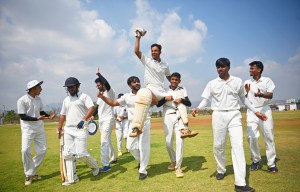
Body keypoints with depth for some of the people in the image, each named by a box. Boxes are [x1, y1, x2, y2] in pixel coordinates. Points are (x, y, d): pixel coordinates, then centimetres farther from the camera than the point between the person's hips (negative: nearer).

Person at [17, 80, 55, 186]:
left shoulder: (38, 99, 4)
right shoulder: (22, 100, -14)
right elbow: (22, 116, -16)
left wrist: (49, 116, -6)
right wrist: (37, 118, -26)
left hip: (39, 128, 6)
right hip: (28, 128, -6)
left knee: (42, 150, 5)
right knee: (26, 150, -14)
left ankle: (32, 172, 21)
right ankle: (29, 175, 6)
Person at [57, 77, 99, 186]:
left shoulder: (84, 96, -2)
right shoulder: (66, 100, 18)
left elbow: (91, 108, -16)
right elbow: (63, 115, 24)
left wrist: (84, 120, -30)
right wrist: (59, 128, 18)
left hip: (81, 129, -6)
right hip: (68, 130, 7)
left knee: (81, 154, -12)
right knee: (68, 154, 4)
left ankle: (94, 165, 19)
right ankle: (72, 178, 16)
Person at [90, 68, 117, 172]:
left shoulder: (110, 92, -10)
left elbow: (106, 82, -29)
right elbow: (97, 106, 16)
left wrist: (98, 74, -15)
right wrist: (93, 115, -1)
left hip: (108, 120, -9)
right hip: (101, 120, 9)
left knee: (104, 141, -16)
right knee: (106, 141, 18)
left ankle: (106, 165, -15)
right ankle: (113, 158, 34)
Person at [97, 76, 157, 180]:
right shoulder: (126, 96, 7)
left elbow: (155, 102, -14)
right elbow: (113, 103, 10)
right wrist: (102, 97, -3)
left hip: (144, 123, -4)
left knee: (143, 147, -1)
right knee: (130, 146, 8)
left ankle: (143, 170, 12)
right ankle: (141, 161, 35)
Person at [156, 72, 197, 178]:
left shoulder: (182, 90, 10)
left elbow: (189, 103, 2)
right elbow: (158, 105, 3)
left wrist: (182, 100, -17)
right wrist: (165, 98, -14)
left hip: (179, 116, -1)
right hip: (168, 117, 1)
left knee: (179, 141, -11)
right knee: (168, 142, 4)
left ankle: (178, 167, -3)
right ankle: (173, 161, 31)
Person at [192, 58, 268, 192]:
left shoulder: (238, 81, 8)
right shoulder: (212, 84, 4)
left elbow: (243, 99, 18)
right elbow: (205, 100, 0)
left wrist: (255, 111, 15)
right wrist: (198, 108, -21)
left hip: (234, 115, 0)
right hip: (218, 116, 0)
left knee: (238, 145, -11)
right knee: (218, 145, 7)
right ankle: (221, 170, 33)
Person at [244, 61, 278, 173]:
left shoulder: (267, 80, 2)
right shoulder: (247, 83, 9)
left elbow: (270, 96, -9)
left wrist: (261, 94, -29)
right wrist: (247, 92, -13)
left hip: (264, 110, -1)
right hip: (251, 112, 2)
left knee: (269, 137, 0)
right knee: (252, 137, -5)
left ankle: (271, 164, 9)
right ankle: (256, 160, 14)